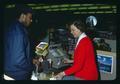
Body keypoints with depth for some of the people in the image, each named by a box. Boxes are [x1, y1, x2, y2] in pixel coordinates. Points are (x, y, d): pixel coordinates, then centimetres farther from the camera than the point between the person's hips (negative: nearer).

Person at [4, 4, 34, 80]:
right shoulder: (18, 31, -25)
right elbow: (18, 60, -30)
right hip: (16, 76, -9)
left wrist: (31, 60, 10)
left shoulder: (14, 28, 5)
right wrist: (33, 66, -14)